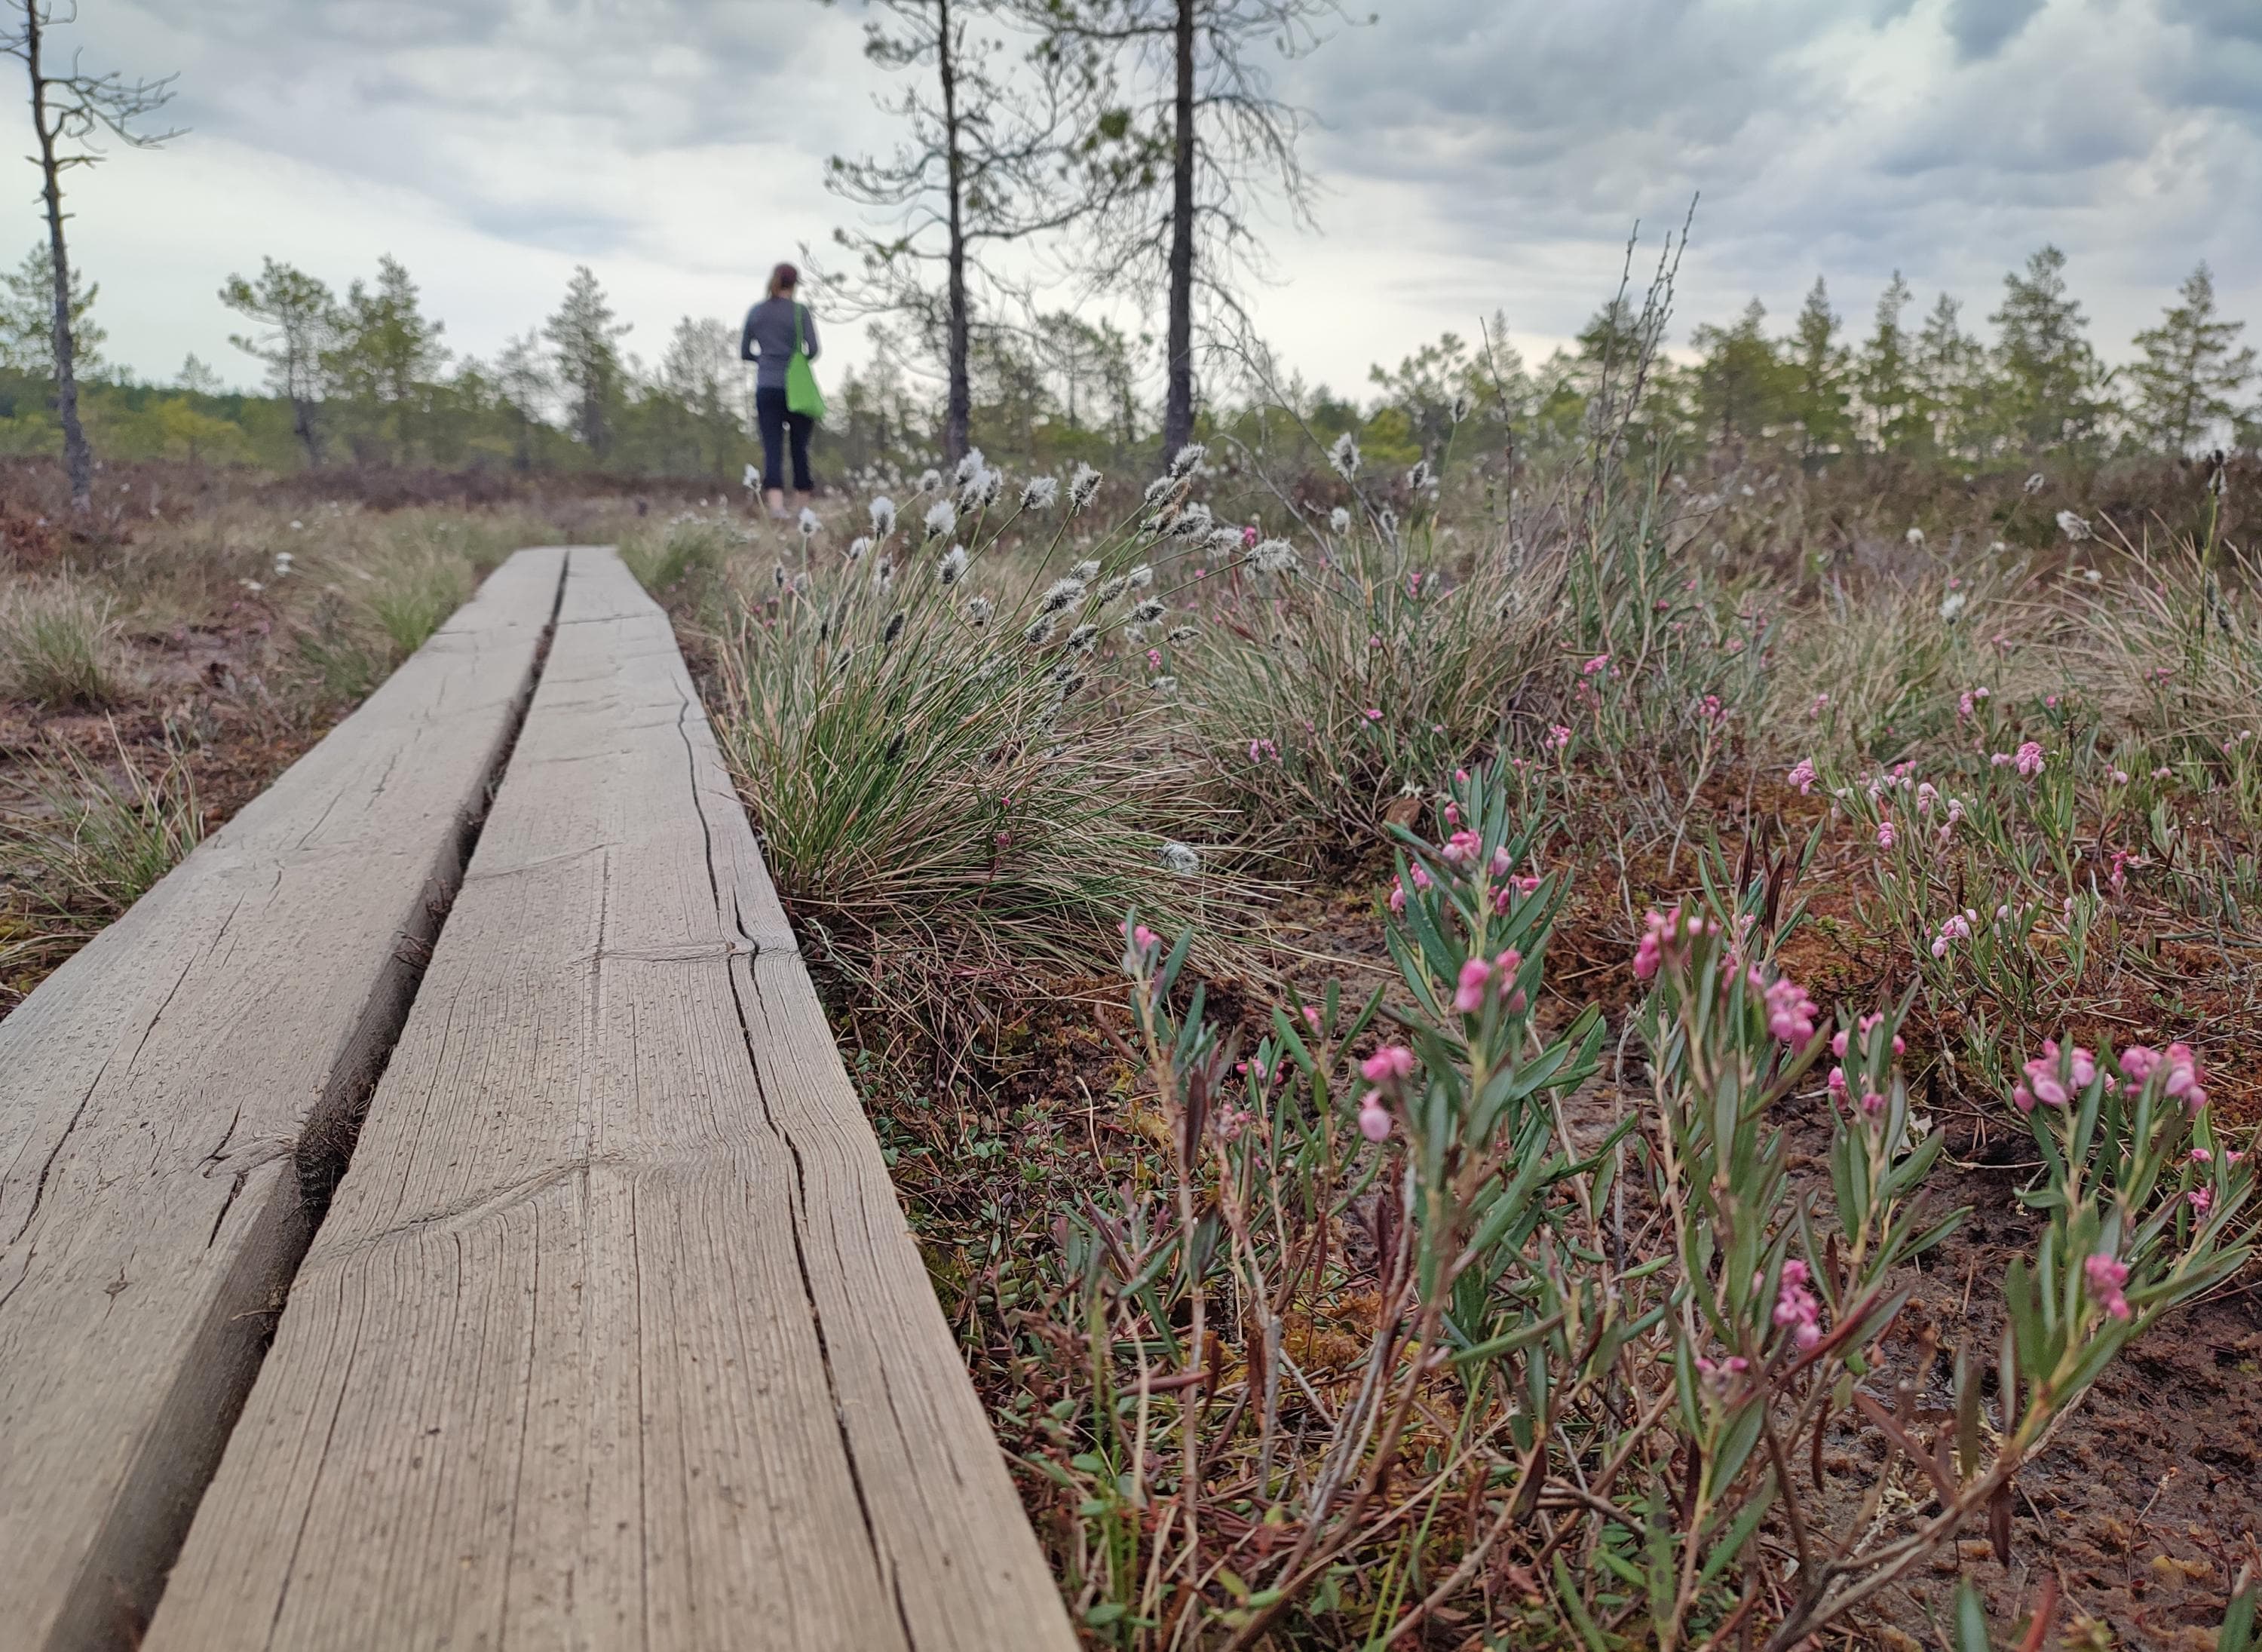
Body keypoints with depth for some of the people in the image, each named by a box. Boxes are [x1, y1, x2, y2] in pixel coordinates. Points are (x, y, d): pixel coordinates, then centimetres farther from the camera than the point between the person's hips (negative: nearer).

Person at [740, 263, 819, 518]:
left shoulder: (755, 312, 7)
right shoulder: (800, 311, -4)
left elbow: (744, 353, 10)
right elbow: (813, 349, -10)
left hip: (766, 389, 2)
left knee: (772, 449, -3)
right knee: (800, 447, 9)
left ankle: (776, 505, -20)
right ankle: (804, 507, 15)